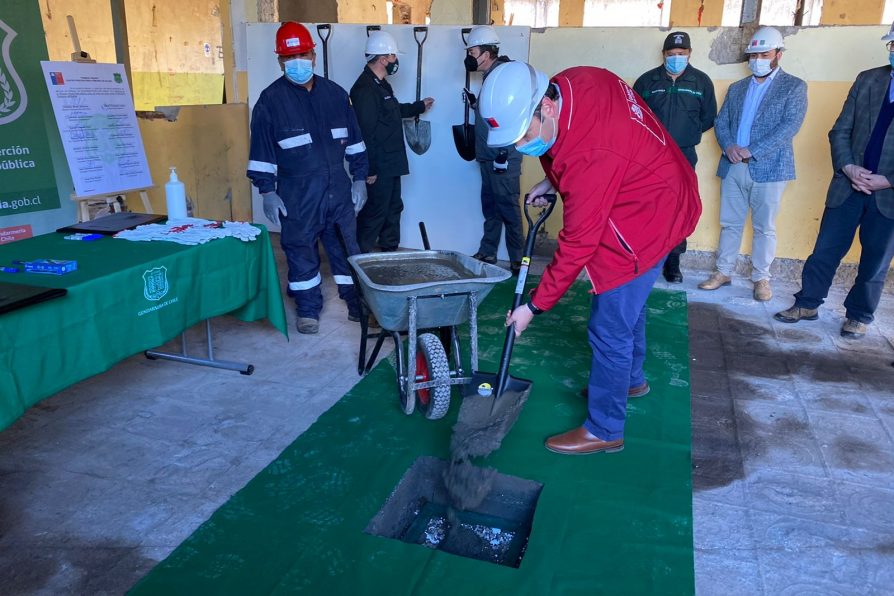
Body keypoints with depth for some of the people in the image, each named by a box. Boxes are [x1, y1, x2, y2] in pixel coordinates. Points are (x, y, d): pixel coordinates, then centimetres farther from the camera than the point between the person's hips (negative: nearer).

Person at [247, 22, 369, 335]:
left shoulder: (335, 93, 8)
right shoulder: (271, 100, -3)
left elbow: (353, 140, 12)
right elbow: (262, 150, -3)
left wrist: (359, 177, 9)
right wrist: (267, 191, -7)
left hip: (338, 188, 3)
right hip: (297, 193, -3)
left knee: (348, 246, 8)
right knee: (301, 249, 4)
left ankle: (357, 302, 22)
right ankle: (308, 308, 19)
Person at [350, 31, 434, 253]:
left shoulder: (380, 84, 13)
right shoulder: (365, 89, -22)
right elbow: (365, 132, -25)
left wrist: (419, 106, 38)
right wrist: (370, 169, -25)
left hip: (391, 164, 11)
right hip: (378, 167, -10)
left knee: (393, 208, 19)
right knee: (375, 212, -2)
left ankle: (390, 249, 32)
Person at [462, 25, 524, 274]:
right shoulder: (491, 76, 16)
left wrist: (503, 153, -22)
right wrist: (475, 103, 14)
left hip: (503, 158, -10)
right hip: (489, 157, 10)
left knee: (508, 207, -5)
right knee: (490, 206, 15)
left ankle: (517, 259, 4)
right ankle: (487, 253, 25)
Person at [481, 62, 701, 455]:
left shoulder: (591, 156, -36)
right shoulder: (572, 82, -10)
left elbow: (578, 243, -28)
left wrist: (535, 306, -19)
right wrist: (553, 182, 0)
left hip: (646, 219, -10)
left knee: (610, 328, -3)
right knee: (626, 303, 25)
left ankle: (604, 430, 13)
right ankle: (631, 379, 48)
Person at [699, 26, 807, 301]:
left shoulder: (794, 87, 3)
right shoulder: (736, 88, 17)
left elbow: (790, 125, -9)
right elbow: (721, 122, 11)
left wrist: (752, 151, -18)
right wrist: (728, 146, -11)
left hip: (769, 168, -4)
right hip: (733, 167, 4)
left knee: (764, 227, 3)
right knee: (730, 224, 9)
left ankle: (761, 278, 12)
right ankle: (723, 272, 18)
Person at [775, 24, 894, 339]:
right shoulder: (867, 79, 6)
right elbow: (840, 131, 6)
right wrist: (848, 168, -9)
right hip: (849, 185, 3)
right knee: (825, 251, 8)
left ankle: (859, 316, 25)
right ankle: (806, 304, 22)